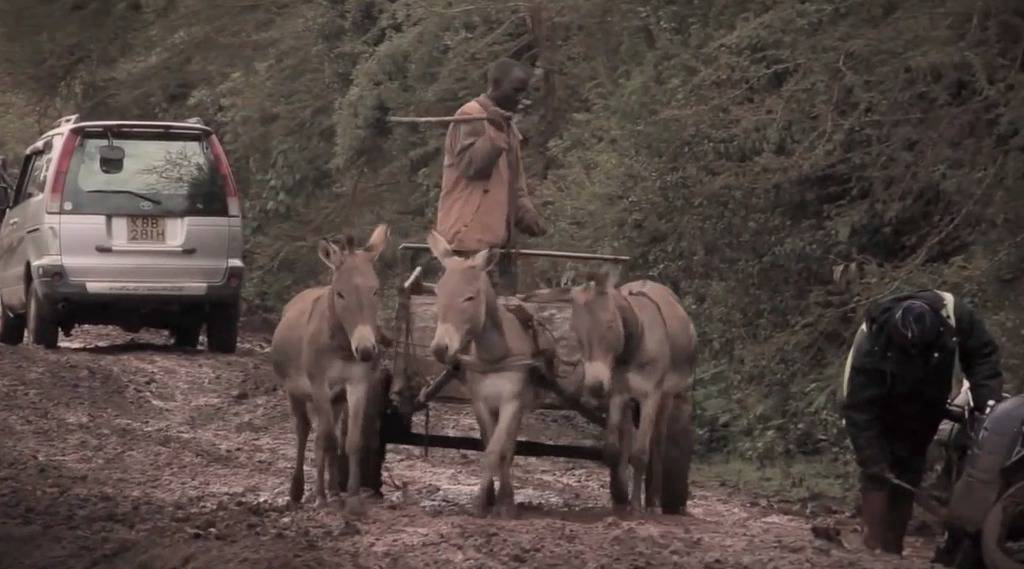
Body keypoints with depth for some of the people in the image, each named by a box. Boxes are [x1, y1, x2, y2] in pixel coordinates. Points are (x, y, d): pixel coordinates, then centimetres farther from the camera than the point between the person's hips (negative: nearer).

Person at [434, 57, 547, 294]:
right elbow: (471, 165, -17)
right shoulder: (470, 116, -7)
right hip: (471, 234, -9)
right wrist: (494, 133, -27)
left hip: (498, 235, 9)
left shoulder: (508, 126, 20)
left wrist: (526, 214, 7)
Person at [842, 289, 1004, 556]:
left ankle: (893, 550, 11)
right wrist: (873, 461, -35)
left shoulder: (953, 315, -30)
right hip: (883, 418, -4)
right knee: (878, 479, -16)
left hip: (924, 414, 4)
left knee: (908, 476, 6)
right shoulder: (872, 350, -39)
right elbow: (859, 411, -33)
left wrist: (986, 399, -27)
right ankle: (876, 550, -20)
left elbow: (982, 354, -13)